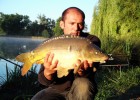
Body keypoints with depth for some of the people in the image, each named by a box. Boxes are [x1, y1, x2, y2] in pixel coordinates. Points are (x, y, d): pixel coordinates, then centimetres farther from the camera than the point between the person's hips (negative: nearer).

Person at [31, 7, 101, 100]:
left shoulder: (92, 41, -12)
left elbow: (89, 75, -21)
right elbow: (43, 80, -12)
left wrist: (82, 71, -45)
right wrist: (48, 72, -36)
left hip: (81, 90, -1)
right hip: (57, 90, 1)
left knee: (83, 83, -32)